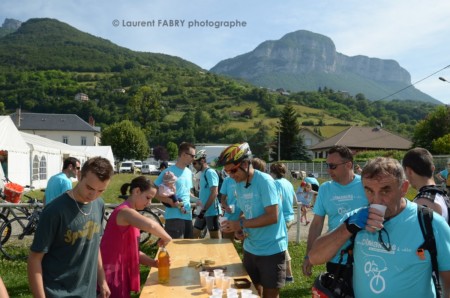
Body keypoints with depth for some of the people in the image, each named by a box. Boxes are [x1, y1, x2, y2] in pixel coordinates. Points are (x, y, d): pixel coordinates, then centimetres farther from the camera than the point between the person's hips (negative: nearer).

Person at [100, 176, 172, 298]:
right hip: (111, 275, -10)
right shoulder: (125, 211, -19)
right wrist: (166, 238, -23)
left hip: (119, 272, 10)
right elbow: (151, 225, -41)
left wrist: (154, 263, -1)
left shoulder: (129, 212, 12)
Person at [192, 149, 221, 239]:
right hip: (203, 211, 9)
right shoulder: (202, 173, 13)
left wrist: (204, 209, -21)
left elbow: (214, 193, -22)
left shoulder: (210, 172, -14)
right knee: (194, 234, 12)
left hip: (211, 211, -9)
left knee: (214, 238, 0)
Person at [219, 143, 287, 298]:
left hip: (271, 250, -7)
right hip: (250, 248, 7)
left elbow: (273, 216, -23)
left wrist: (240, 224, -22)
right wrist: (238, 229, -6)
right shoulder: (239, 184, 5)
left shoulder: (264, 181, -18)